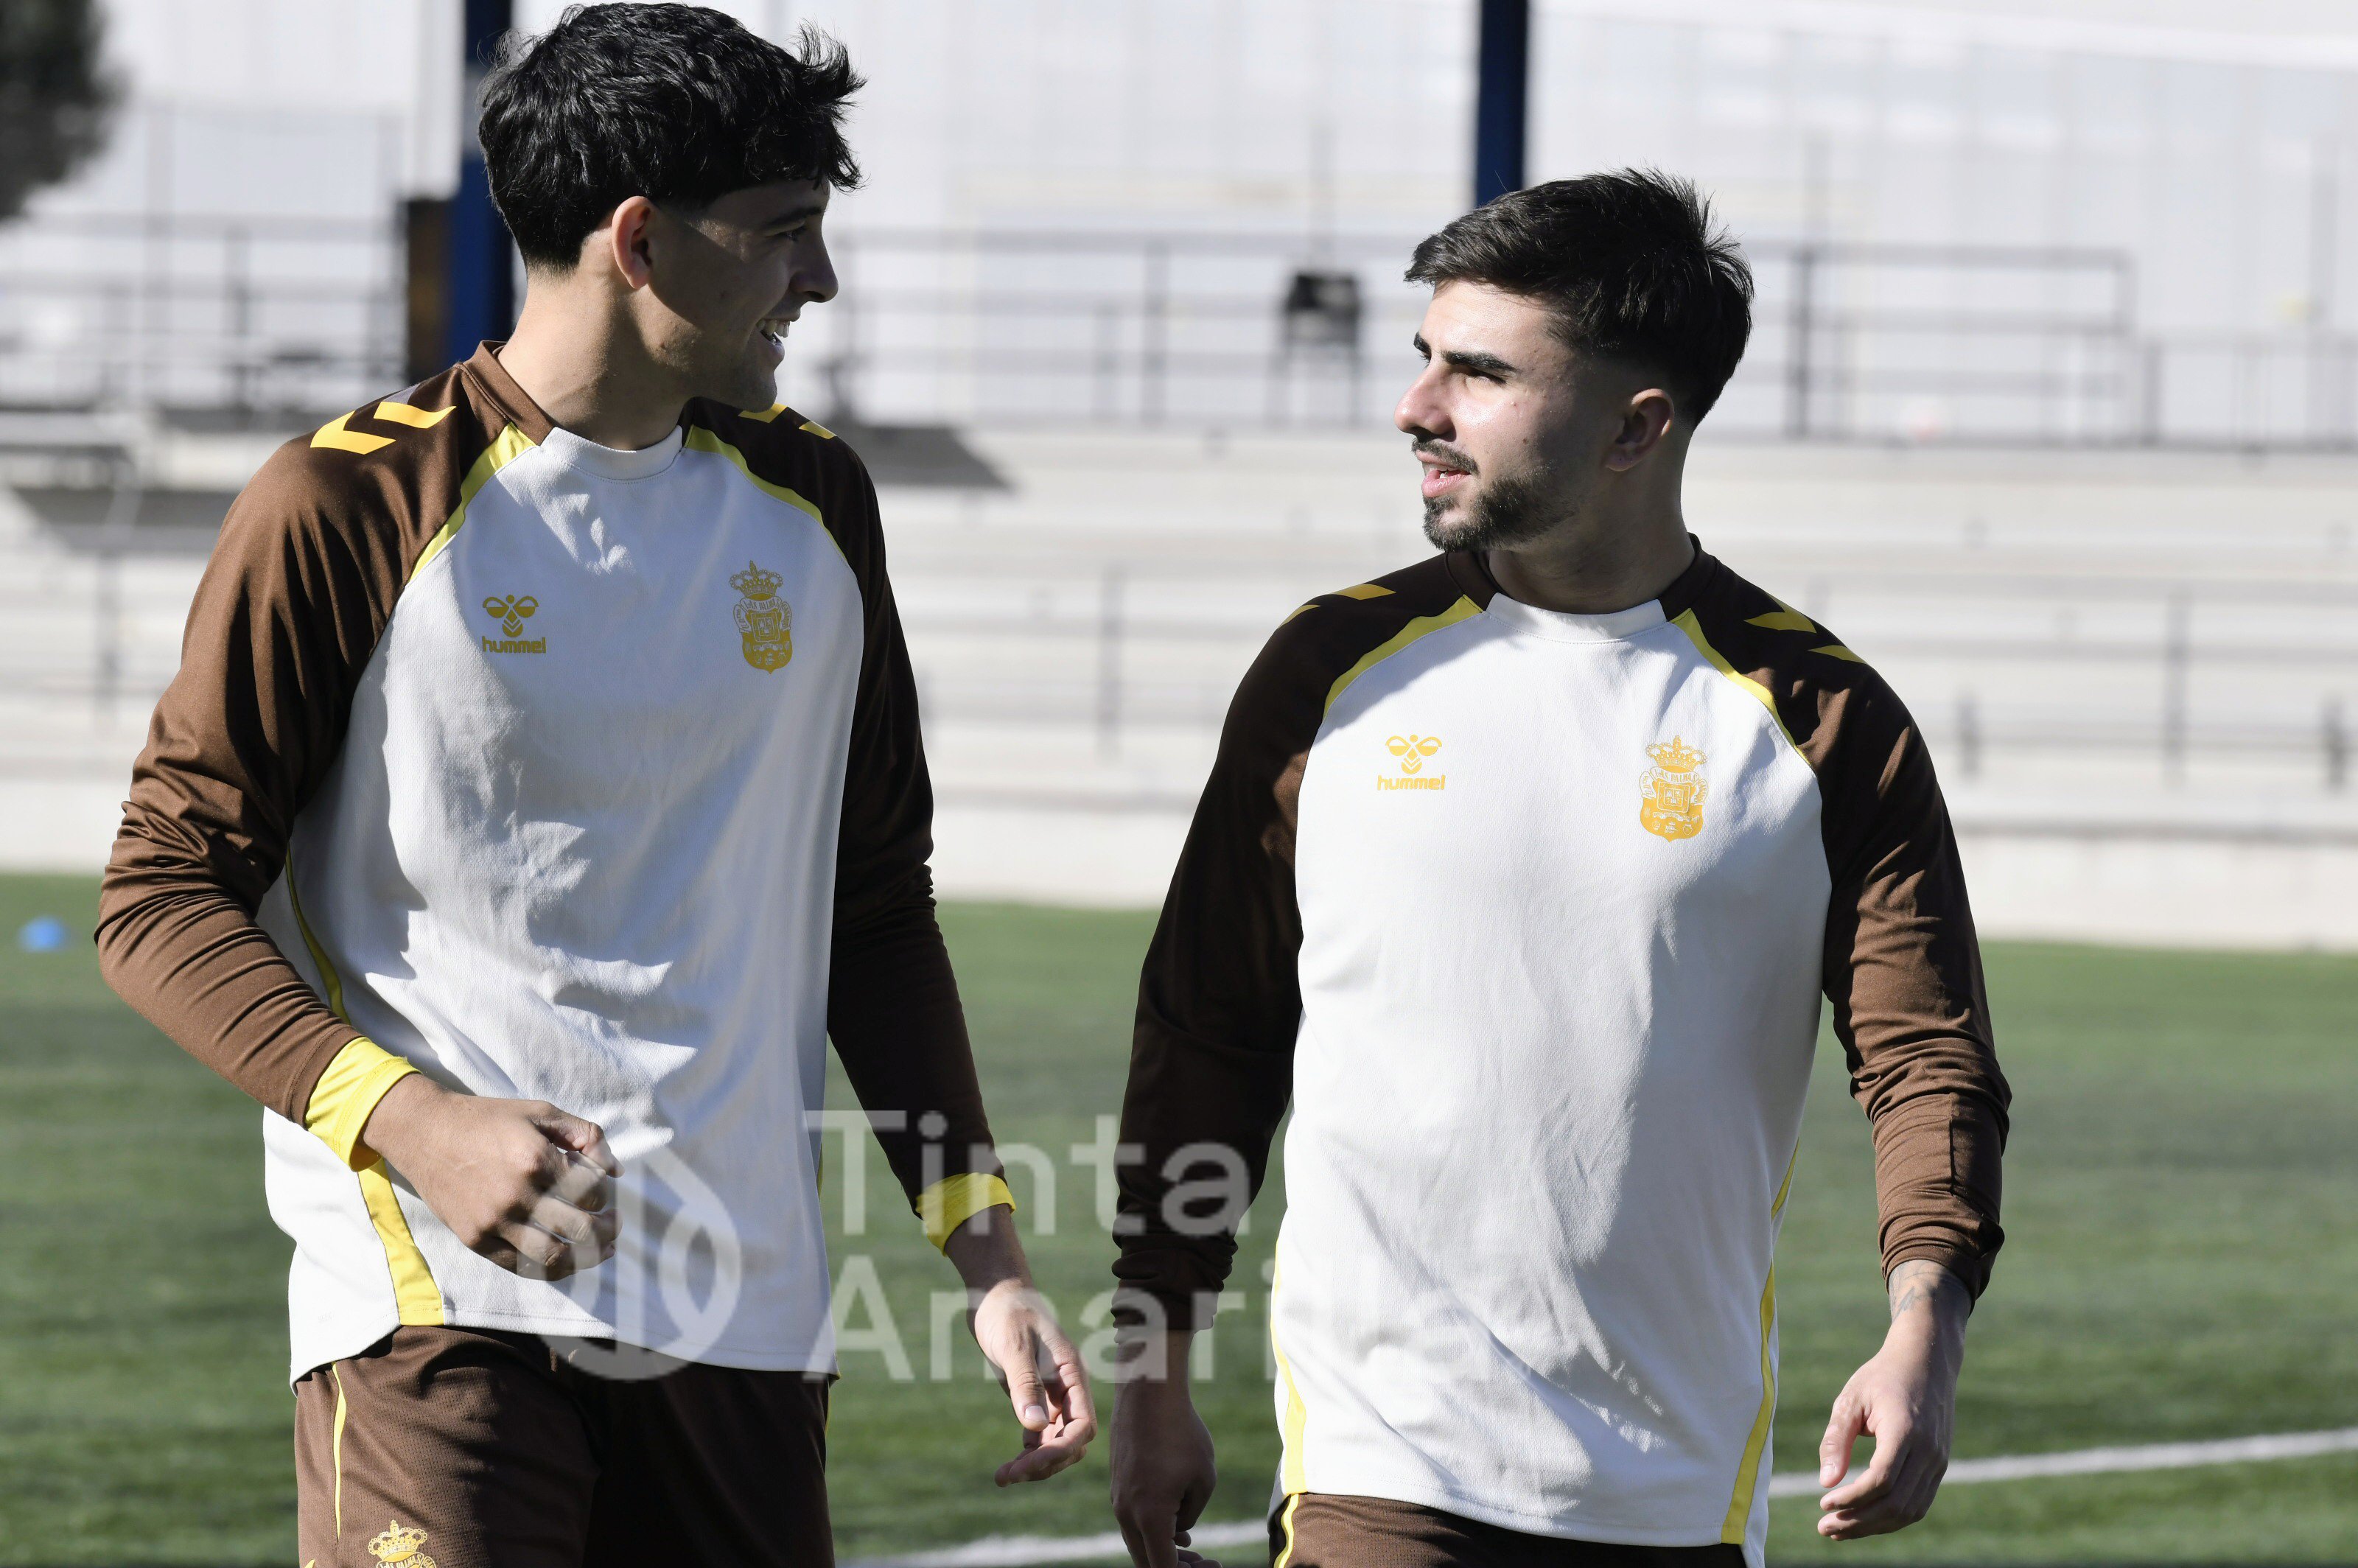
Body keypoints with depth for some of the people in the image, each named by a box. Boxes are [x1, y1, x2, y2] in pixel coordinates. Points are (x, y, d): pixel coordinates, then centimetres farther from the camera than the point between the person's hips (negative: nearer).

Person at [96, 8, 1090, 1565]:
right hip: (442, 1305, -5)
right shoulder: (352, 506, -5)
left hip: (746, 1317, 5)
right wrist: (415, 1125, -18)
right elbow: (163, 899, -4)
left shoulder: (814, 502, 13)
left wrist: (990, 1258, 12)